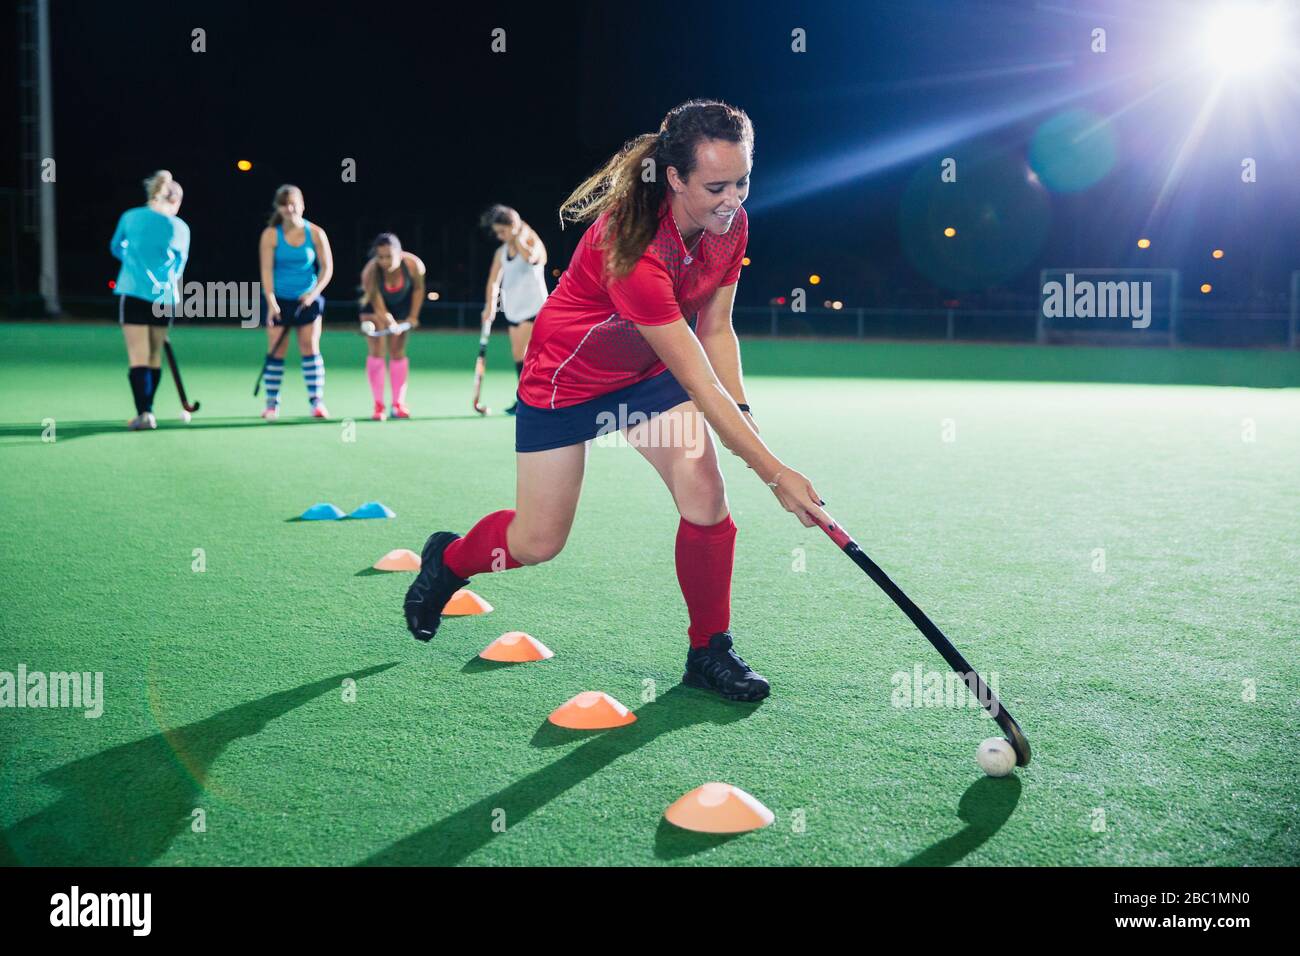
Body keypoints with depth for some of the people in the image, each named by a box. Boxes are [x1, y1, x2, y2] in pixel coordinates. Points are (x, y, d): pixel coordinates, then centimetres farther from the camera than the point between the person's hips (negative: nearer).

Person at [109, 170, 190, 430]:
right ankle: (147, 411, 20)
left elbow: (116, 247, 19)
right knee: (155, 357, 13)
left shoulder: (130, 217, 2)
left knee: (138, 358, -4)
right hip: (164, 298, 2)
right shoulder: (180, 228, 2)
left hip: (133, 293, -1)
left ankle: (143, 413, -16)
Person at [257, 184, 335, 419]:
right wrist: (271, 302, -19)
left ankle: (317, 401, -2)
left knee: (310, 347, -5)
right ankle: (272, 403, 8)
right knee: (276, 350, -1)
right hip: (278, 300, -1)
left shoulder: (315, 233, -2)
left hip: (307, 300, 1)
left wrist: (314, 293, -15)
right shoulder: (270, 235, -5)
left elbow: (327, 267, -1)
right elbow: (266, 270, -10)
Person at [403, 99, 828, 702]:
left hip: (650, 369, 6)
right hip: (567, 376, -6)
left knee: (705, 495, -13)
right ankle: (448, 559, 36)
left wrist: (742, 415, -17)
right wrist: (775, 474, -35)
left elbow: (715, 329, -3)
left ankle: (709, 652, 6)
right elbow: (700, 385, -36)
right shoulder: (633, 247, -37)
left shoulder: (729, 223, -15)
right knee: (539, 543, 2)